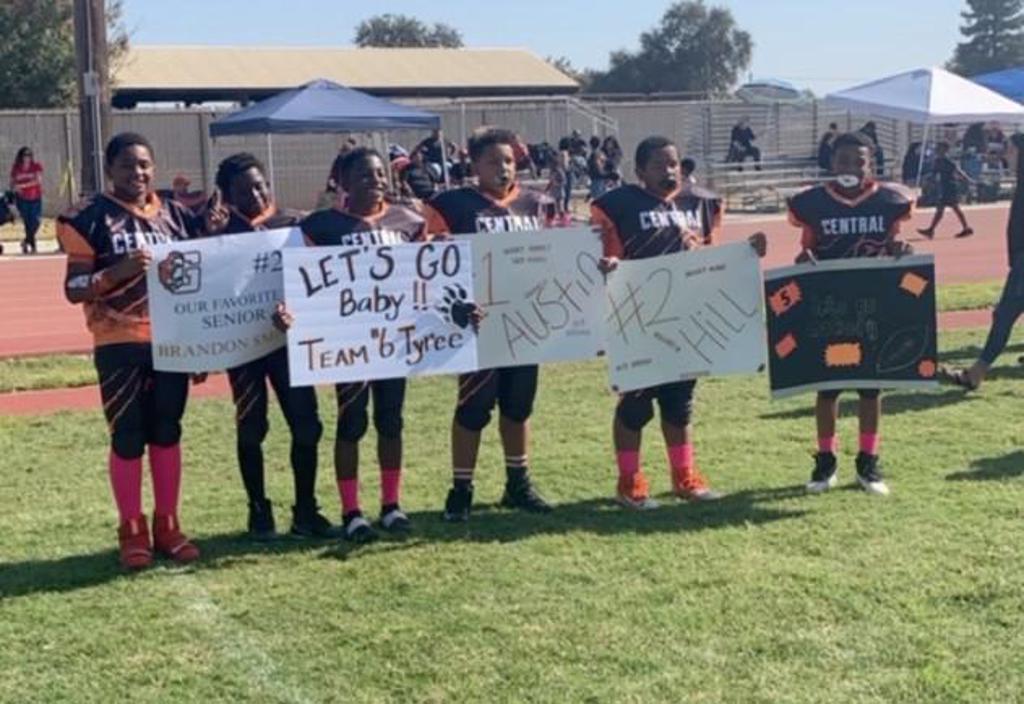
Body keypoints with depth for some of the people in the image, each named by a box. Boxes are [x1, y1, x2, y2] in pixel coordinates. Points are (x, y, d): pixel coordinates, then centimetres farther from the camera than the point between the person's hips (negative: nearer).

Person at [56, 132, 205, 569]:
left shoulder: (177, 217, 8)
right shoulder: (90, 219, -5)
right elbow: (74, 289, -8)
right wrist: (119, 272, -24)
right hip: (119, 344, -4)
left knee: (167, 432, 10)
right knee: (127, 438, 2)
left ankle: (167, 525, 20)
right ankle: (132, 531, 13)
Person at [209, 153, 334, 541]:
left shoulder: (294, 223, 5)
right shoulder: (219, 232, -1)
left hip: (290, 337, 2)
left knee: (306, 425, 3)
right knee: (251, 428, 6)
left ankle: (305, 511, 15)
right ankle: (259, 511, 18)